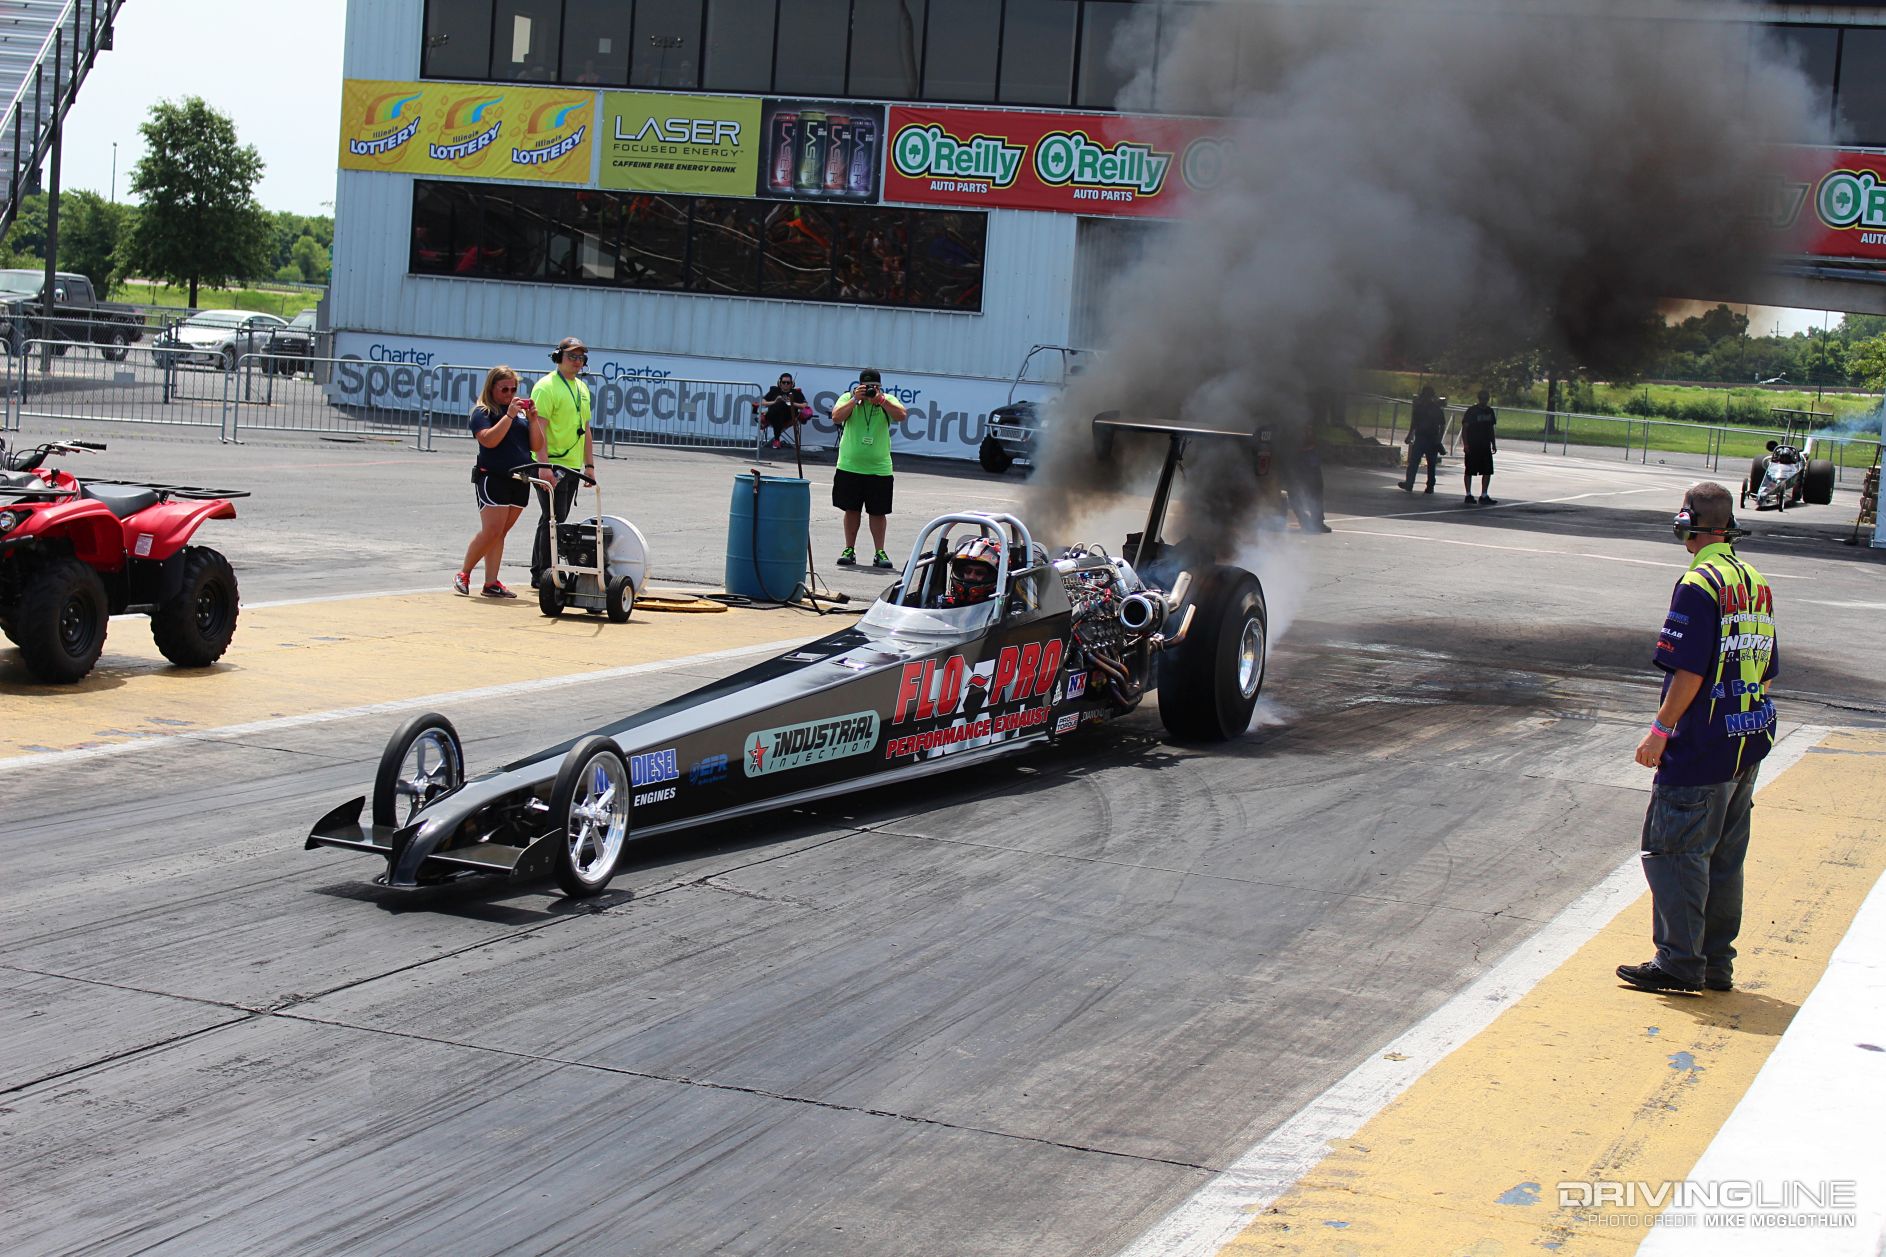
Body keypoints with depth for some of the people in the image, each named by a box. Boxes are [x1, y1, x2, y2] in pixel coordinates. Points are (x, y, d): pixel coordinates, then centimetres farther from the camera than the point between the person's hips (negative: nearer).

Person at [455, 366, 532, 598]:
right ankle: (463, 575, 2)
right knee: (492, 531, -12)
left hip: (520, 481, 6)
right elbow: (490, 440, -18)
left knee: (500, 533, 6)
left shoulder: (520, 411, 16)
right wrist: (509, 415, -19)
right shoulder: (482, 412, -1)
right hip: (493, 478, -6)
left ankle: (491, 583, 6)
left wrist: (532, 419, -2)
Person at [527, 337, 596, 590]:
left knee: (555, 520, 12)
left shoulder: (582, 388, 16)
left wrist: (589, 465, 17)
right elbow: (539, 428, -17)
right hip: (551, 465, -8)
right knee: (554, 520, -10)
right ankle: (544, 575, -5)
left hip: (572, 467, 8)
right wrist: (544, 466, -24)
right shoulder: (546, 387, -10)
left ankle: (539, 574, 19)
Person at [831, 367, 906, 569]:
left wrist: (881, 400, -20)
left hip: (879, 468, 0)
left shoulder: (888, 400, 3)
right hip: (849, 467, 0)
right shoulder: (848, 398, 3)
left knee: (878, 512, 2)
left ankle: (880, 552, 7)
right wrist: (855, 399, -18)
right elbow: (836, 417, -12)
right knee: (852, 509, 7)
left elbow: (901, 416, -14)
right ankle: (849, 550, 15)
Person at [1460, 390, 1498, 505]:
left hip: (1485, 447, 6)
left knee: (1488, 471, 2)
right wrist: (1465, 444, -17)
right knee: (1470, 471, 1)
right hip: (1472, 447, -6)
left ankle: (1484, 496, 8)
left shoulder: (1489, 411, 12)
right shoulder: (1471, 410, -7)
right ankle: (1469, 495, 9)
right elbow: (1464, 428, -9)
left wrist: (1493, 443, 17)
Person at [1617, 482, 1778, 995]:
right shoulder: (1756, 583, 11)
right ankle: (1717, 962, 19)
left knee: (1672, 850, -2)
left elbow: (1689, 669, -19)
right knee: (1724, 856, 13)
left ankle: (1679, 962, -1)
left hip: (1701, 746, -9)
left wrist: (1661, 729, -13)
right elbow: (1766, 668, 16)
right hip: (1748, 741, 9)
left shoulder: (1699, 583, -15)